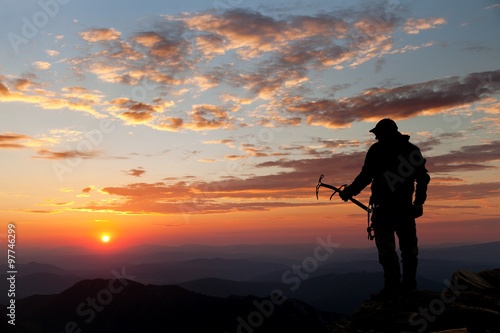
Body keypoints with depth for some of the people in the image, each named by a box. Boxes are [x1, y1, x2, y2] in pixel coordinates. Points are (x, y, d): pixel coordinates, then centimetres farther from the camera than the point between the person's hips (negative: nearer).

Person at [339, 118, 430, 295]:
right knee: (408, 245, 11)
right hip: (405, 206, 5)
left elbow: (366, 176, -7)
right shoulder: (412, 149, 13)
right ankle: (409, 283, 12)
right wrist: (419, 202, 18)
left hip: (384, 205, -5)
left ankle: (392, 284, -7)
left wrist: (349, 191, 4)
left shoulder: (377, 149, -2)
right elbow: (423, 178, 12)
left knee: (386, 246, -2)